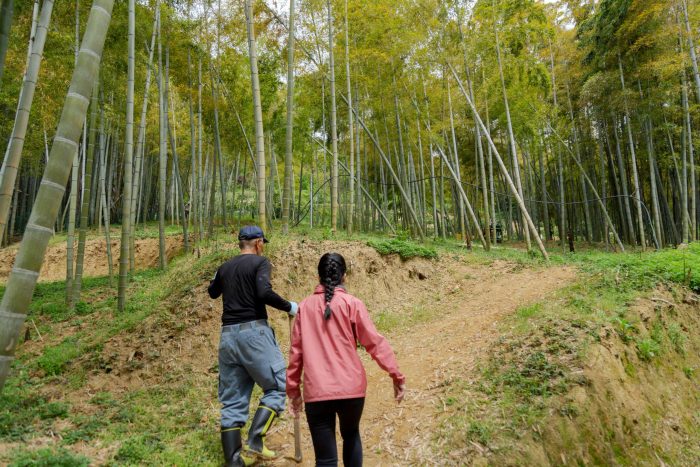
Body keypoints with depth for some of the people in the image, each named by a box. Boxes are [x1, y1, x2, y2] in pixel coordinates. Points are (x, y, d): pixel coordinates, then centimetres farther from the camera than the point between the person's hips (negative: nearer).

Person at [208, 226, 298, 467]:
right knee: (276, 387, 5)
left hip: (227, 334, 7)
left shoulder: (225, 267, 15)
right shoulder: (260, 262, -3)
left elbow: (212, 292, 33)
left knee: (231, 401, 10)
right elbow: (264, 293, -20)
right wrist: (289, 307, -8)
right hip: (253, 331, -6)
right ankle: (255, 441, -6)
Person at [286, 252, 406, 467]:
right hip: (351, 387, 0)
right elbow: (375, 342, -5)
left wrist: (293, 389, 15)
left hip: (316, 391, 1)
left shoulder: (305, 306, 5)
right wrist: (397, 376, 0)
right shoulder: (352, 303, -2)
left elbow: (296, 350, 8)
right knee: (351, 434, 27)